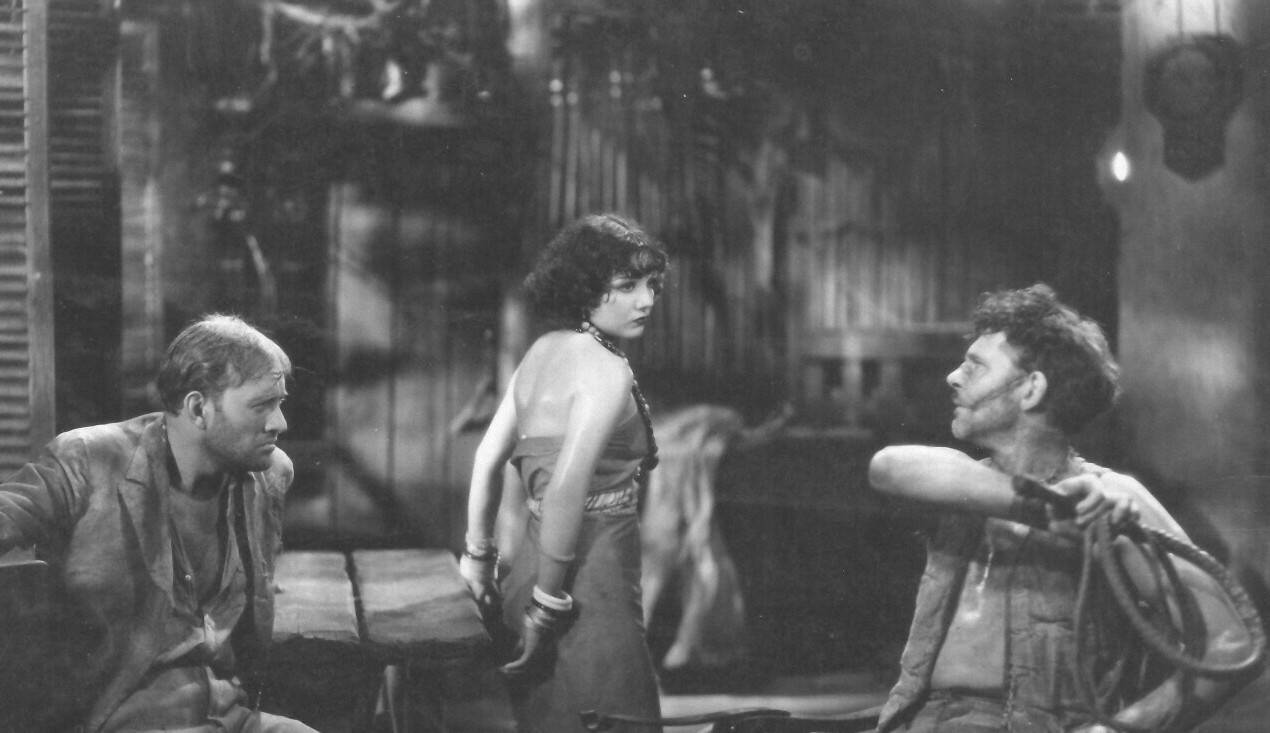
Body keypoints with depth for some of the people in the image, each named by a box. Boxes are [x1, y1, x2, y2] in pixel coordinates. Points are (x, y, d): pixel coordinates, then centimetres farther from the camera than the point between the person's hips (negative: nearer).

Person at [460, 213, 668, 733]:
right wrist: (550, 602, -18)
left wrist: (479, 554, 22)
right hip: (588, 589, -9)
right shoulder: (606, 371, -15)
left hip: (531, 567, 9)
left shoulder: (542, 352, 10)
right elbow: (566, 489, -23)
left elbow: (488, 457, 14)